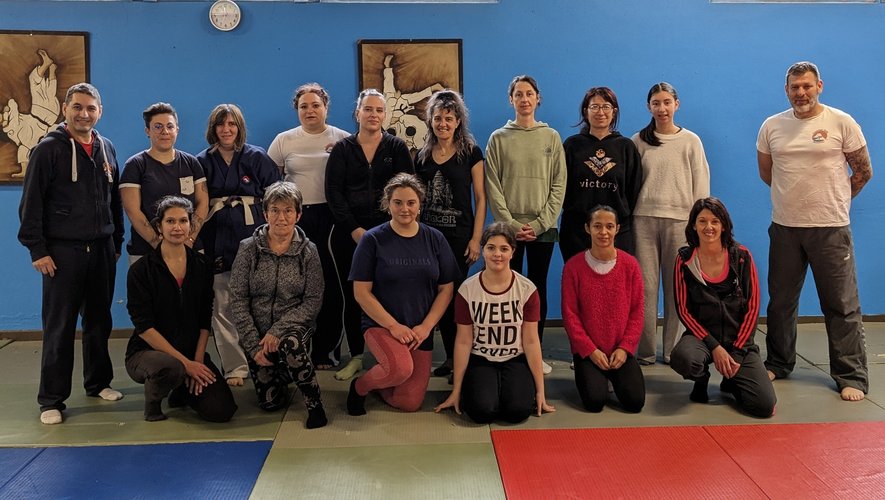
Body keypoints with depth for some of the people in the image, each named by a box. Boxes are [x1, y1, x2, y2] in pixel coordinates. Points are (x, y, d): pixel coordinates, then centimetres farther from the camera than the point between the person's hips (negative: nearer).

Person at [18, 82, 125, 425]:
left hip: (102, 250, 5)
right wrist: (37, 249, -12)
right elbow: (31, 204, -7)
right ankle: (51, 400, 8)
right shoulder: (49, 149, -4)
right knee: (59, 328, -1)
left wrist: (117, 241, 14)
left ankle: (98, 383, 27)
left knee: (100, 321, 12)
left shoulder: (106, 149, 11)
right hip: (63, 252, -5)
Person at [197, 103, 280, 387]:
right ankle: (234, 367, 6)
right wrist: (201, 242, 3)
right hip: (218, 243, 1)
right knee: (223, 307, -1)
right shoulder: (203, 162, 10)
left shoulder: (257, 158, 7)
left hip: (253, 238, -1)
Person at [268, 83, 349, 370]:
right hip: (296, 219, 1)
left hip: (333, 219, 0)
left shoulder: (343, 139, 7)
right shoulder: (284, 141, 9)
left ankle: (325, 350, 13)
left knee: (332, 284, 0)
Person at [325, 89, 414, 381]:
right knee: (352, 296, 3)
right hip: (349, 233, 1)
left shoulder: (396, 147, 8)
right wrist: (355, 229, -10)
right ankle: (356, 357, 15)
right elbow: (333, 192, 1)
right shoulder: (342, 149, 9)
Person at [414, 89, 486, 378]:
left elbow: (480, 198, -4)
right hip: (428, 235, 4)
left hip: (459, 235, -4)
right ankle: (450, 357, 15)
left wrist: (476, 239, -10)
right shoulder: (423, 155, 10)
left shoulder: (470, 152, -1)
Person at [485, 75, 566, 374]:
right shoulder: (499, 138, 4)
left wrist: (541, 223, -8)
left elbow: (559, 185, 2)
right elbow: (492, 185, 0)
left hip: (542, 227, 1)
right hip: (508, 226, -1)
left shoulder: (551, 137, 6)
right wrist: (510, 223, -9)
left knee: (538, 288, 5)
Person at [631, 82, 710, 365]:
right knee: (645, 286, 0)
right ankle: (645, 351, 7)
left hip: (679, 219, 0)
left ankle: (673, 350, 13)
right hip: (644, 219, 1)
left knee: (677, 287, 2)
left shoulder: (691, 141, 5)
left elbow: (701, 184, 5)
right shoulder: (639, 141, 8)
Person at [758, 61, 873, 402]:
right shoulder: (772, 126, 4)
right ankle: (778, 364, 28)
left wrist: (833, 201, 9)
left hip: (831, 229, -3)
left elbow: (863, 172, 4)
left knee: (842, 306, 2)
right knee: (780, 302, 13)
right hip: (784, 227, 3)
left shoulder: (841, 123, -4)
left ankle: (852, 377, 11)